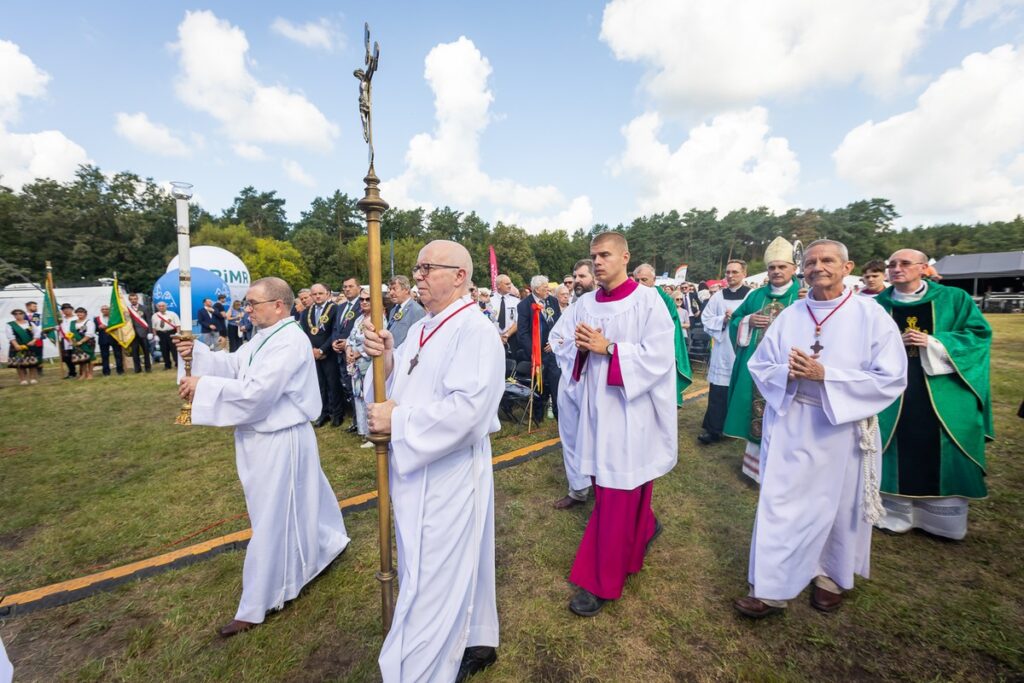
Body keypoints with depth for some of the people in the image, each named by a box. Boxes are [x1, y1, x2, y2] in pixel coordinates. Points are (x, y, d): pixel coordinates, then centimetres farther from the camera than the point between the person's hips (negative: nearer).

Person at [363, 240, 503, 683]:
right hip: (418, 470, 9)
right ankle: (475, 643, 45)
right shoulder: (419, 330, 9)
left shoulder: (475, 331, -18)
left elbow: (465, 409, -29)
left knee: (434, 580, 8)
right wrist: (386, 360, -9)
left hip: (449, 476, -9)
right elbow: (401, 392, 10)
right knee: (453, 568, 24)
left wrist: (397, 421, -20)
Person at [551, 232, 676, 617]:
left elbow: (658, 356, -15)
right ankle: (644, 529, 48)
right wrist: (581, 348, -12)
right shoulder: (584, 304, 7)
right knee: (608, 488, 17)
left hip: (631, 410, -5)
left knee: (617, 497, 2)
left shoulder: (647, 301, -8)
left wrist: (607, 348, -18)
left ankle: (601, 581, 18)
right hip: (595, 408, 6)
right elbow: (564, 349, 10)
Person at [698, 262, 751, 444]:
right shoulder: (718, 296, 9)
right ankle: (712, 428, 8)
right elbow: (706, 319, 6)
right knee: (718, 392, 1)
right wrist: (723, 320, -9)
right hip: (722, 350, 2)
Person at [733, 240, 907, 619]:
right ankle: (772, 589, 17)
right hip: (790, 427, 2)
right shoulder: (789, 316, 2)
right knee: (779, 505, 4)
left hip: (843, 429, -1)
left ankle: (831, 578, 41)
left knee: (838, 507, 15)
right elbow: (759, 366, 4)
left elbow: (891, 377, -10)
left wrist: (825, 375, -20)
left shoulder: (871, 315, -6)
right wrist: (788, 372, -17)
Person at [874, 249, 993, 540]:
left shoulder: (953, 299, 2)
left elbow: (979, 333, -1)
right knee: (899, 455, 5)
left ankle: (944, 519, 25)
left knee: (942, 455, 7)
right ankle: (895, 514, 18)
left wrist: (934, 343, -14)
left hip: (943, 394, 0)